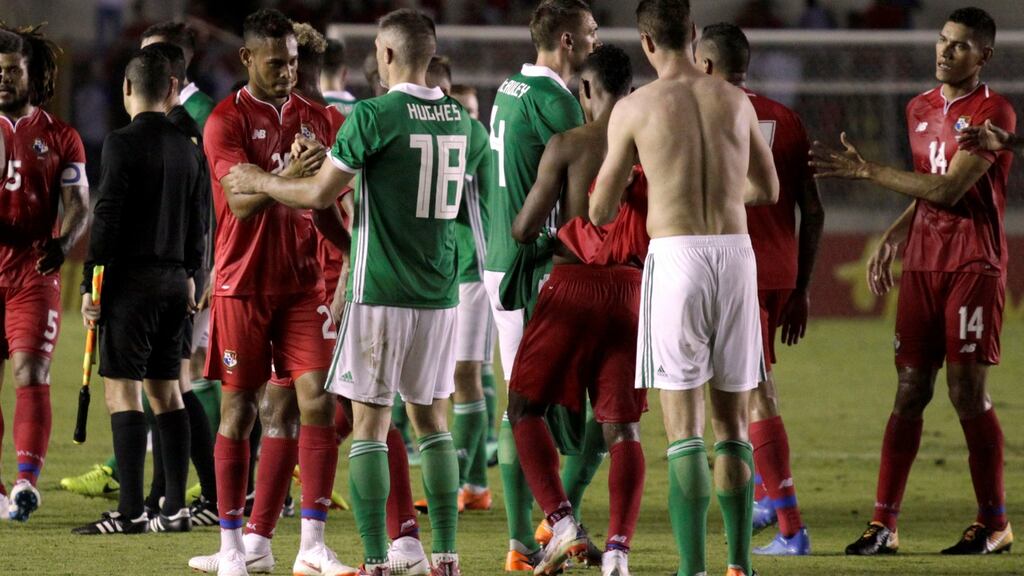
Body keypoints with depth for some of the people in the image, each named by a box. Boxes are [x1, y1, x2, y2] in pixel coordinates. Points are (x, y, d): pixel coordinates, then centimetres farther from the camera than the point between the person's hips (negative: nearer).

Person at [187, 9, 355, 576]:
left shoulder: (312, 117, 10)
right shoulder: (227, 120, -6)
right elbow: (240, 202, -18)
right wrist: (289, 174, -34)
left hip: (302, 282, 4)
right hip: (243, 285, -4)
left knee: (318, 401, -6)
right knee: (238, 410, 0)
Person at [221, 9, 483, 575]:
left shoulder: (374, 116, -12)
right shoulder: (460, 119, 7)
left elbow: (320, 194, -10)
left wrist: (260, 182, 7)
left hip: (380, 294, -5)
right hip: (440, 293, 5)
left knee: (369, 422, 0)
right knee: (432, 418, 13)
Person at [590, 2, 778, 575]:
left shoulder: (635, 108, -1)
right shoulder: (737, 101, 10)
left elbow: (601, 212, 6)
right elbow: (769, 190, 23)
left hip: (676, 255, -3)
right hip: (736, 254, 3)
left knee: (685, 426, -3)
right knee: (733, 421, 13)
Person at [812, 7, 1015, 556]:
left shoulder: (993, 113, -9)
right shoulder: (920, 109, 14)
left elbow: (949, 188, -18)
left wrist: (866, 171, -17)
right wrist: (894, 235, 11)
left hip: (974, 264, -6)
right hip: (922, 264, 6)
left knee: (968, 391, -7)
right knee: (909, 391, 2)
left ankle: (993, 523, 3)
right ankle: (883, 523, 0)